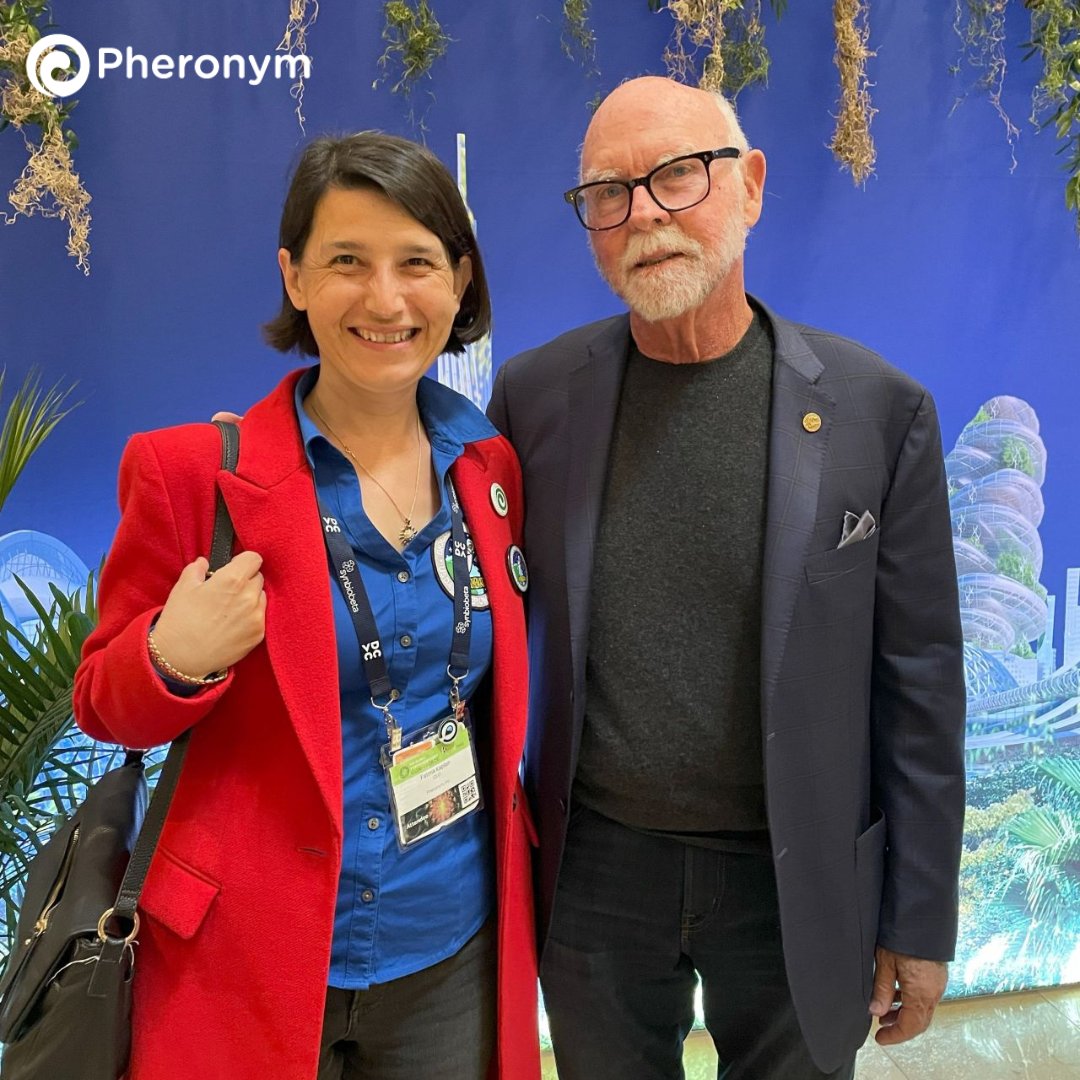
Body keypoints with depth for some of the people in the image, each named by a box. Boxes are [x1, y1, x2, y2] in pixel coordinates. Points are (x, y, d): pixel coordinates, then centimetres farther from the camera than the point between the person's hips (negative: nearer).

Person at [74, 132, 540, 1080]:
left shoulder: (491, 467, -1)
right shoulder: (194, 468, -14)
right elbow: (106, 707, -5)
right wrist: (174, 661, -24)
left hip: (459, 955, 4)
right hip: (256, 967, -3)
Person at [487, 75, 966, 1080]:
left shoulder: (879, 408, -10)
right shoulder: (534, 393, -5)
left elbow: (918, 685, -5)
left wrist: (919, 923, -2)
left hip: (796, 882, -1)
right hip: (594, 870, 2)